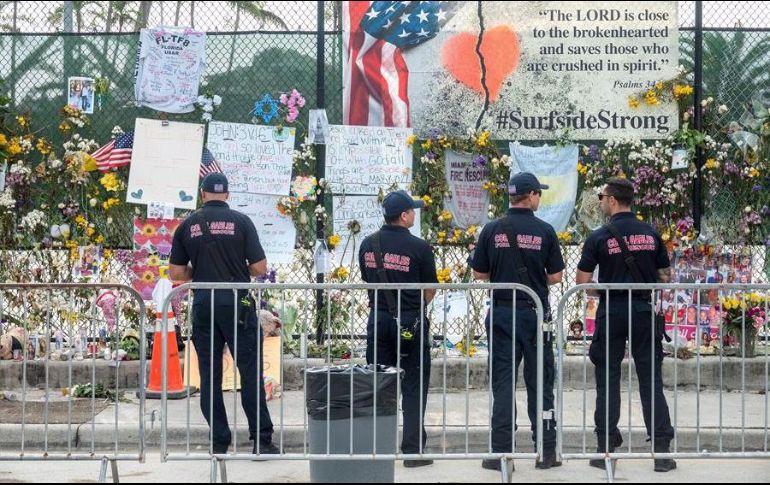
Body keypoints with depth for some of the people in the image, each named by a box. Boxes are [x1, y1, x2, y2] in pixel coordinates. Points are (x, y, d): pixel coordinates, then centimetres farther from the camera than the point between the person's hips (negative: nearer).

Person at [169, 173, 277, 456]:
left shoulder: (188, 226, 5)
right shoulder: (240, 221, -2)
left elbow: (176, 273, 6)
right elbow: (260, 268, -4)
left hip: (203, 305, 2)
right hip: (237, 303, -2)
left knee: (210, 375, 8)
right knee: (251, 371, 1)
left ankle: (219, 442, 9)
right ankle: (262, 440, -2)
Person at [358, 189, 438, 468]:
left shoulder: (368, 245, 2)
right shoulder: (418, 247, -11)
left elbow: (367, 280, 11)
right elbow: (430, 290, -4)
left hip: (378, 319, 4)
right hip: (410, 321, -4)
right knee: (414, 387, 4)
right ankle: (413, 450, 4)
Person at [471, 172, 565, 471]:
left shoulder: (492, 230, -2)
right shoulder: (544, 231, -5)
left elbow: (479, 273, 3)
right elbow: (555, 277, -2)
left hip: (501, 312, 1)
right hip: (535, 313, -1)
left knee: (503, 382, 4)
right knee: (540, 382, 7)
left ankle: (501, 452, 3)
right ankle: (546, 452, 11)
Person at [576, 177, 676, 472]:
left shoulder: (599, 237, -7)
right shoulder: (651, 234, 3)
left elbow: (582, 281, -6)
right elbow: (665, 277, 8)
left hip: (611, 312, -2)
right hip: (644, 311, 2)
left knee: (608, 382, 6)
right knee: (651, 381, 4)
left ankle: (606, 450, 8)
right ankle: (661, 451, 2)